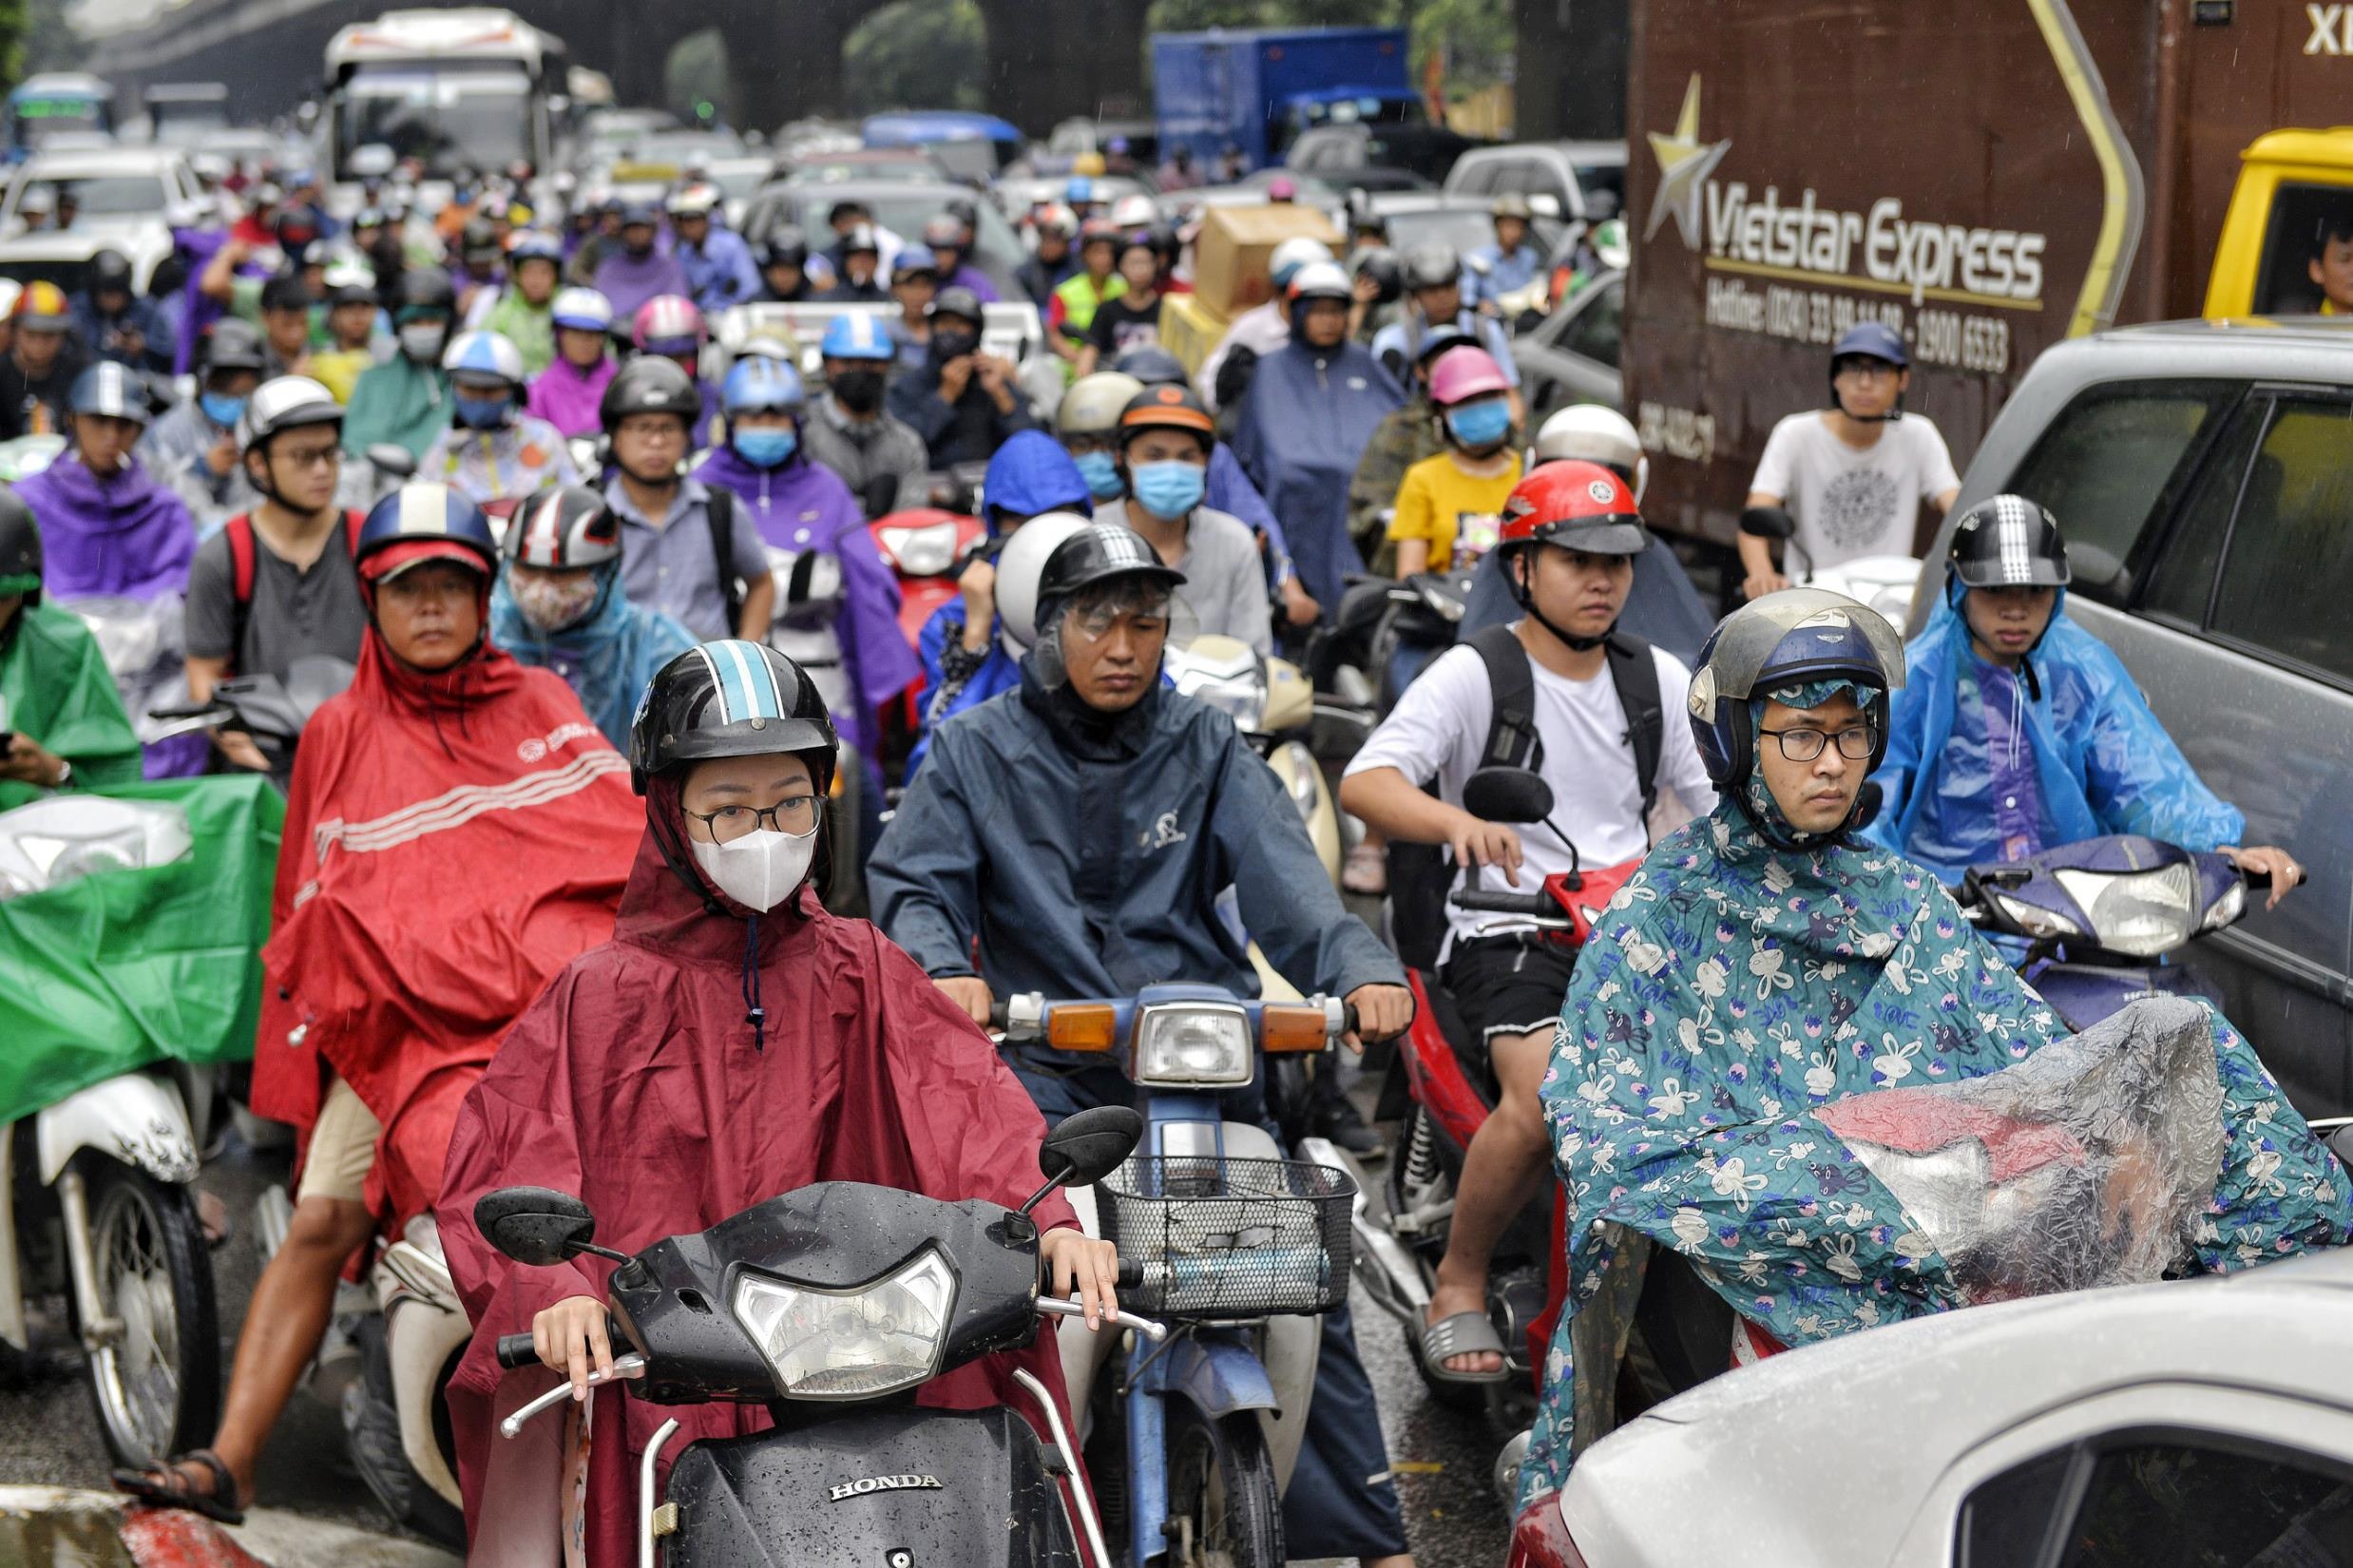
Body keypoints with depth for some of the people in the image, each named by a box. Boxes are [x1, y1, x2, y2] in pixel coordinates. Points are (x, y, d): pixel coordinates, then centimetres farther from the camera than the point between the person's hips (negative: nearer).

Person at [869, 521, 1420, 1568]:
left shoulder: (1205, 748, 10)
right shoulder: (975, 752, 8)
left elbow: (1284, 880, -5)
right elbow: (912, 883, -2)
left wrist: (1358, 971, -24)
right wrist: (943, 969, -25)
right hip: (1046, 1062, -1)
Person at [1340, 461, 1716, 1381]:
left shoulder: (1658, 677, 16)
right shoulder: (1474, 673, -2)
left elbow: (1722, 800, 19)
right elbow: (1364, 784, -16)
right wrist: (1455, 820, -36)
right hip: (1508, 927, -5)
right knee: (1547, 1095, -31)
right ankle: (1458, 1284, -7)